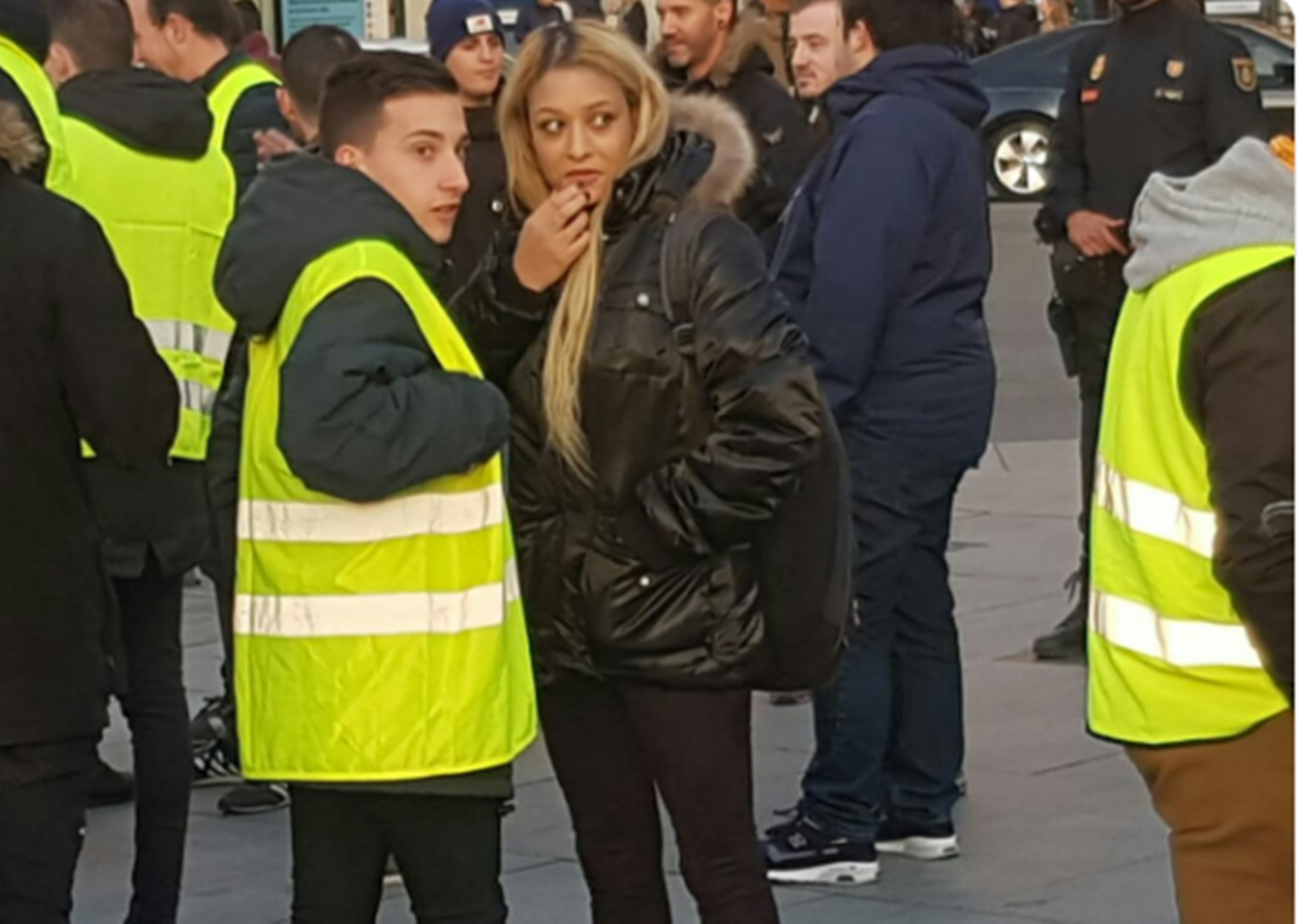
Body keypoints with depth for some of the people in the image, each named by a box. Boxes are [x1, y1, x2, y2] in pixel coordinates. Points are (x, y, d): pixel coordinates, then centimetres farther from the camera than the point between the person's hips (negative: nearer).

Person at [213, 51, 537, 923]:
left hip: (339, 689, 10)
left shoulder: (319, 267, 17)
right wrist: (482, 411, -17)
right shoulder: (365, 284, -17)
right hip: (400, 694, -10)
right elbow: (343, 435, -33)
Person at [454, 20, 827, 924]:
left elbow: (782, 416, -18)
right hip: (564, 618, 6)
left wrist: (663, 524, -14)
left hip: (679, 615, -6)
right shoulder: (532, 250, 8)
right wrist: (517, 286, -13)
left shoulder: (697, 240, -11)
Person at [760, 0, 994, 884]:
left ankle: (841, 826, -4)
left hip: (883, 413, -10)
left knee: (850, 616, -7)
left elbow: (851, 283, -23)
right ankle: (921, 807, 20)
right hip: (940, 401, 11)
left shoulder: (888, 126, -16)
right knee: (916, 603, 14)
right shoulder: (947, 124, 17)